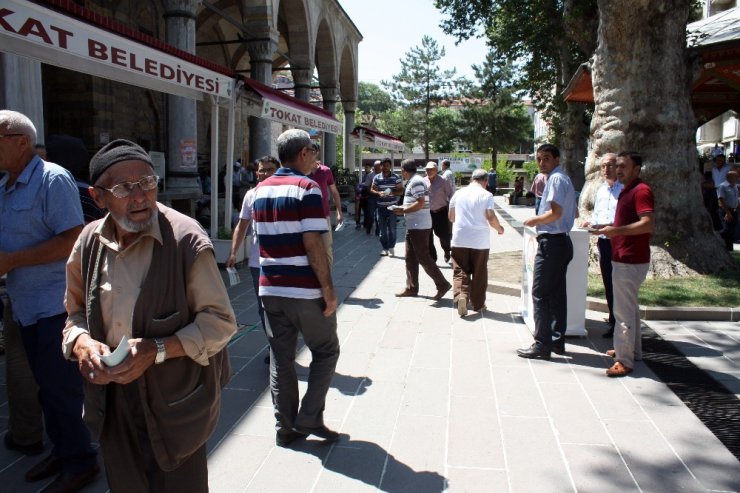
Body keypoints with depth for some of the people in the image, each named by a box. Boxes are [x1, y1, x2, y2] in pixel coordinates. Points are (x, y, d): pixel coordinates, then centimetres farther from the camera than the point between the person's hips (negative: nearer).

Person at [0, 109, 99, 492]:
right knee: (46, 384, 18)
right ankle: (62, 450, 33)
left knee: (60, 386, 1)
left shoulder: (52, 179, -14)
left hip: (55, 305, -8)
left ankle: (80, 461, 17)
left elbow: (73, 241, -21)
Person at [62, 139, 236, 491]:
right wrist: (81, 342, -9)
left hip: (172, 398, -5)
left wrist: (158, 349, -25)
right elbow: (76, 312, 13)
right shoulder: (90, 242, -1)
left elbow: (219, 321, -15)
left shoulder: (186, 239, -19)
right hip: (110, 396, 5)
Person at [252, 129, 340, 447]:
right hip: (306, 290, -6)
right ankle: (309, 420, 11)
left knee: (280, 360, 13)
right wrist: (328, 289, -14)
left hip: (270, 289, 6)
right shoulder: (306, 187, -12)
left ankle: (285, 428, 21)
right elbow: (313, 244, -18)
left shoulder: (261, 189, 9)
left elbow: (262, 238, 14)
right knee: (325, 352, 12)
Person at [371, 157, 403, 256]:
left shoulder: (396, 177, -2)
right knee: (382, 229, 7)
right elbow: (372, 190, 7)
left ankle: (391, 248, 10)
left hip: (392, 206, -2)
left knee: (392, 228, -2)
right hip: (380, 207, 2)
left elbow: (401, 191, -1)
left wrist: (392, 193, -21)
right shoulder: (376, 178, 4)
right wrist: (378, 193, -14)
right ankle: (385, 248, 16)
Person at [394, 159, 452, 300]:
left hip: (419, 227, -11)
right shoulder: (413, 181, 16)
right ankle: (411, 288, 19)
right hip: (413, 226, 11)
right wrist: (403, 208, 11)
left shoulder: (416, 182, -15)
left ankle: (442, 284, 2)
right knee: (410, 258, 13)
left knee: (423, 258, -6)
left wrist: (403, 211, -15)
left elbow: (420, 203, -23)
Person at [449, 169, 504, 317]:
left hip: (460, 239, 2)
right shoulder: (486, 195, -4)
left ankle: (461, 296, -18)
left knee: (460, 272, 5)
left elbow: (451, 217, 13)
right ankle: (478, 304, 18)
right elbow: (491, 218, -13)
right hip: (480, 241, -2)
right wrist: (499, 229, 6)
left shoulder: (458, 193, 7)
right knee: (479, 274, 11)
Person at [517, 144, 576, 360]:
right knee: (557, 293, 13)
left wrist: (535, 220, -7)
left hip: (551, 243, -10)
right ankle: (557, 340, 20)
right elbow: (574, 213, 24)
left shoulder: (556, 179, -13)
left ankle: (542, 344, -2)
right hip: (562, 241, 10)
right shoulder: (564, 179, 17)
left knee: (540, 294, -6)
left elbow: (556, 213, -23)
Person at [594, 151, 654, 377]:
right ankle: (632, 350, 32)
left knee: (623, 310, -7)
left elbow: (648, 224, -27)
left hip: (630, 261, -11)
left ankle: (625, 361, 0)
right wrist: (608, 228, 13)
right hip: (624, 258, 11)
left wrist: (616, 230, -24)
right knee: (629, 307, 19)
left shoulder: (640, 191, -15)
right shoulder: (627, 190, 17)